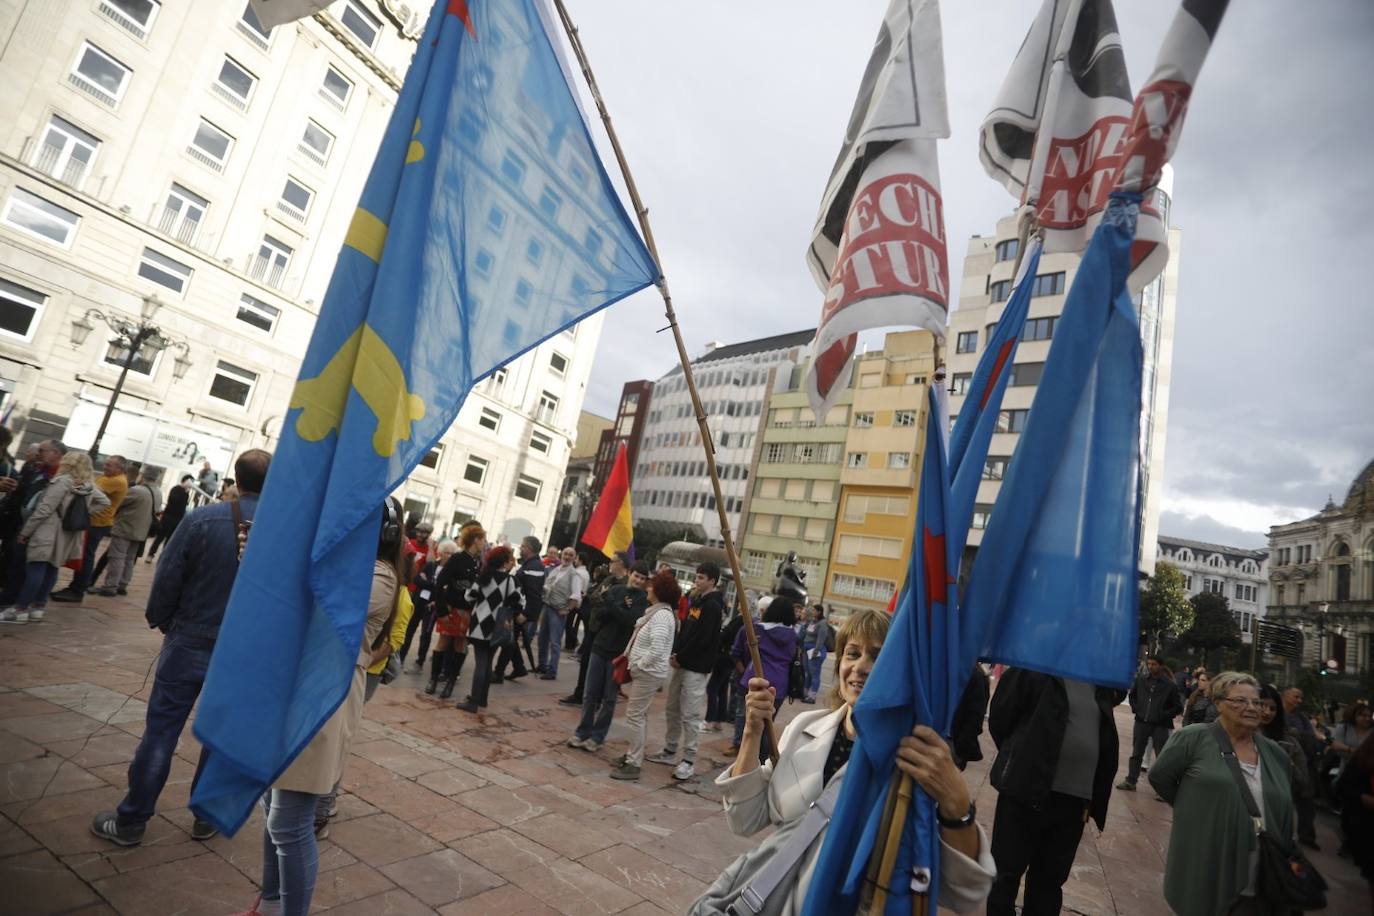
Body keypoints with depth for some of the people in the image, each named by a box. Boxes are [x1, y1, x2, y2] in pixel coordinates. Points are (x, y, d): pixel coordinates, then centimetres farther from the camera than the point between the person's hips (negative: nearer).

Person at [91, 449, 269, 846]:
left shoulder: (203, 518, -14)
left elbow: (167, 578, -8)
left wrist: (161, 621, 11)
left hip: (190, 643, -1)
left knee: (160, 732, 11)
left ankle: (131, 821, 23)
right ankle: (207, 817, 28)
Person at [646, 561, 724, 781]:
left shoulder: (713, 606, -14)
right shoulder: (696, 601, 13)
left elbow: (702, 639, -20)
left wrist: (680, 658, -13)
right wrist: (675, 654, 2)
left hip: (697, 668, -9)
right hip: (681, 664, 9)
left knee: (690, 715, -4)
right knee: (672, 710, 16)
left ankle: (689, 760, 5)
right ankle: (670, 751, 28)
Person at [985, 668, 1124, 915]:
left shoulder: (1101, 683, 7)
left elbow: (1104, 741, 14)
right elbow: (1000, 718, -4)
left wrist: (1091, 799, 10)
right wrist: (1020, 760, 4)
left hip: (1075, 802, 5)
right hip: (1027, 791, -4)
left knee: (1050, 880, 16)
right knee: (1006, 873, 5)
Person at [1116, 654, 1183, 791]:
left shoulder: (1170, 685, -7)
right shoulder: (1141, 680, 2)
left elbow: (1178, 707, 0)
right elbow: (1132, 695, 18)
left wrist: (1164, 715, -9)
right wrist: (1135, 708, 5)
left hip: (1160, 726, -3)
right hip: (1141, 723, 3)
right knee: (1136, 753, 10)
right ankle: (1130, 780, 19)